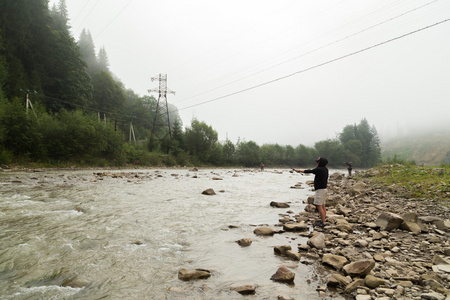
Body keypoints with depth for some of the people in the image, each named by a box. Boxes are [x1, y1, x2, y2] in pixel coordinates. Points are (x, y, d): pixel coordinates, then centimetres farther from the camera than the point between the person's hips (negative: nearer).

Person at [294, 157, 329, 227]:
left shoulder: (319, 169, -17)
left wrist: (299, 171, 1)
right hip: (324, 189, 9)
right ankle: (323, 220, 19)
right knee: (323, 206, 13)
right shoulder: (325, 169, 8)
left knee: (319, 206, -8)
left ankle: (323, 222, -7)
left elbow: (308, 171, -10)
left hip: (320, 190, -9)